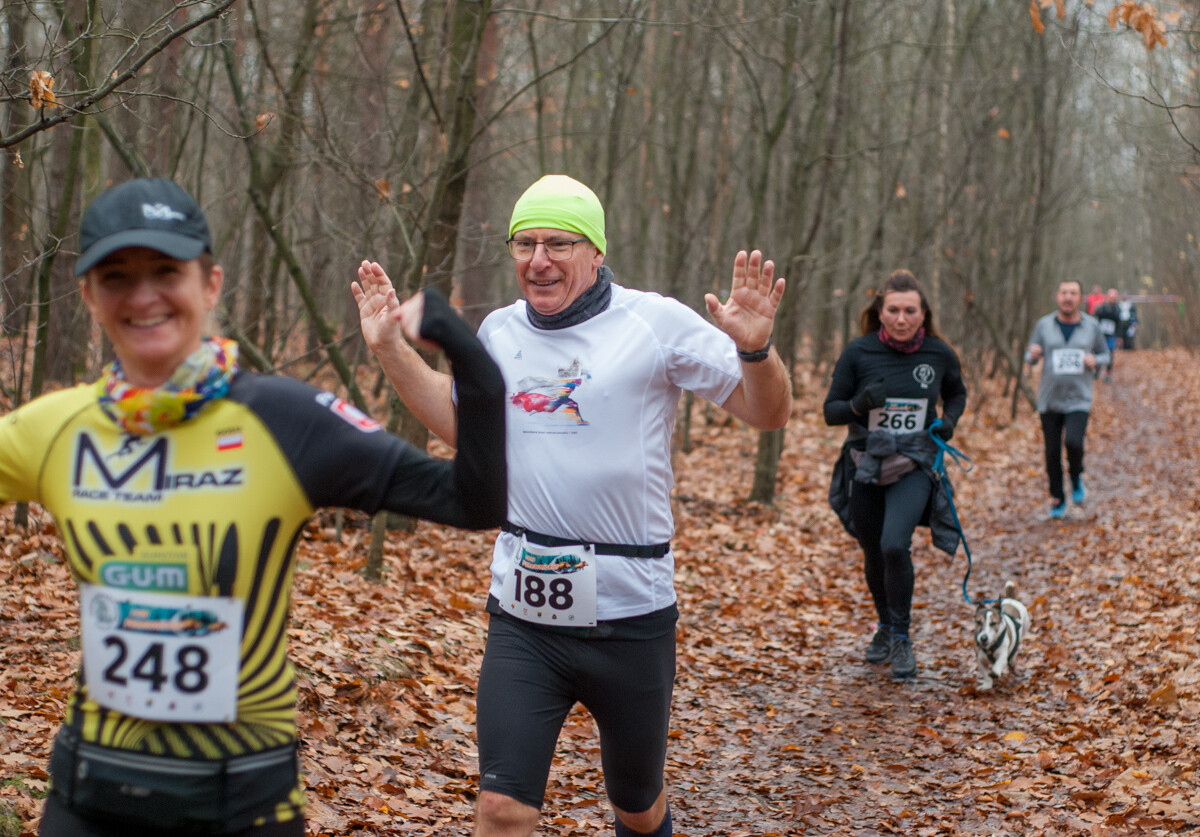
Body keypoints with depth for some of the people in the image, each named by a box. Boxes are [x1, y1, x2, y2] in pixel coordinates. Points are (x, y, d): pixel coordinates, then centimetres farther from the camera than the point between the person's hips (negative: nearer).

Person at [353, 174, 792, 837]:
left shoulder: (655, 322, -7)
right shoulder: (501, 331, 7)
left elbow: (767, 414, -5)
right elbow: (461, 422, 26)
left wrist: (755, 347, -26)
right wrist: (389, 348, 18)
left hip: (630, 613, -2)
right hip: (523, 611, 3)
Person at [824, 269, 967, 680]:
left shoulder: (939, 354, -4)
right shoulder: (859, 352, -9)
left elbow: (956, 392, 17)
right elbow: (830, 411, -4)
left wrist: (950, 418, -3)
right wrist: (859, 404, -23)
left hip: (914, 466, -1)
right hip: (865, 465, 1)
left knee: (895, 545, -21)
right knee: (874, 554, 14)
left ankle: (902, 638, -2)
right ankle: (885, 626, 41)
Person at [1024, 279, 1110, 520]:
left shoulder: (1091, 326, 2)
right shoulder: (1044, 325, 1)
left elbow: (1105, 354, 13)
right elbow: (1030, 358, 7)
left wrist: (1095, 360, -10)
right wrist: (1033, 354, -17)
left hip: (1079, 400, -1)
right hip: (1049, 400, 1)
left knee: (1073, 442, -23)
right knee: (1052, 452, 4)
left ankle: (1076, 477, 8)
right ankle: (1057, 500, 22)